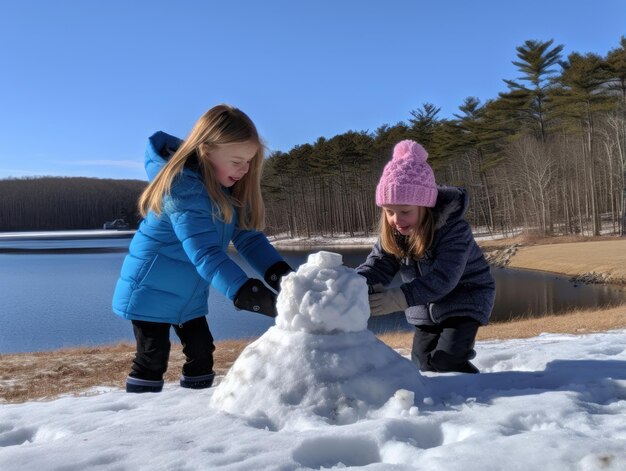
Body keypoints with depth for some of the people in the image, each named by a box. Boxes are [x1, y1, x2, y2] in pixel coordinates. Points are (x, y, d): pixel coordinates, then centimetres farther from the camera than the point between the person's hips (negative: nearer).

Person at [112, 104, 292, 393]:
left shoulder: (229, 190, -2)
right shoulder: (183, 188, -29)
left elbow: (248, 236, -7)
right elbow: (205, 253, -37)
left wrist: (279, 274, -24)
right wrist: (247, 293, -47)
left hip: (188, 296, 8)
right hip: (151, 291, -8)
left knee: (202, 352, 13)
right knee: (152, 359, -5)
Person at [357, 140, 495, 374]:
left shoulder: (454, 229, -31)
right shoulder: (391, 234, -10)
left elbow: (442, 278, -40)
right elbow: (376, 266, -16)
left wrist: (400, 298, -54)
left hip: (464, 300, -6)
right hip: (425, 309, 6)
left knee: (447, 360, -20)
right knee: (424, 365, 5)